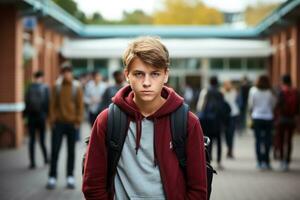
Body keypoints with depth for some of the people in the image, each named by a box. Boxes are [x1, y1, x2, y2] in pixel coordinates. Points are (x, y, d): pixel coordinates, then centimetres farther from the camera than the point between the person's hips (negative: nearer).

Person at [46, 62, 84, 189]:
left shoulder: (77, 87, 0)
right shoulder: (57, 86, 1)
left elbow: (80, 105, 0)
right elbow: (53, 104, 1)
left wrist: (78, 120, -6)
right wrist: (52, 120, -5)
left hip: (71, 123, 0)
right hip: (58, 123, 0)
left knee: (71, 151, 6)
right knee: (55, 150, -1)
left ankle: (70, 177, 13)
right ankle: (52, 177, 4)